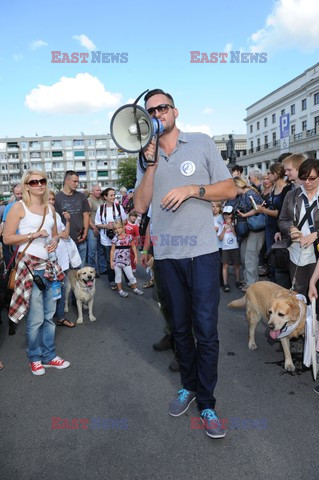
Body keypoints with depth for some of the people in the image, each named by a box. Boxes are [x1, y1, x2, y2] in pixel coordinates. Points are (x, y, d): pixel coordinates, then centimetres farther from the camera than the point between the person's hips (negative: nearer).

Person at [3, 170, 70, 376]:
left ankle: (49, 355, 25)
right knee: (36, 318, 1)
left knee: (49, 315, 11)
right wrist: (33, 235, -17)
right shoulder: (19, 207, -5)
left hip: (49, 265, 6)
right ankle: (35, 358, 21)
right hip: (30, 267, -6)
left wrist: (55, 241, 1)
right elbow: (7, 238, -8)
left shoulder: (50, 208, 12)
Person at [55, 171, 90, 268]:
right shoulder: (57, 197, -4)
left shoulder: (81, 196, 7)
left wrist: (85, 233, -1)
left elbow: (86, 215, 9)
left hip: (81, 239, 3)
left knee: (81, 267, 12)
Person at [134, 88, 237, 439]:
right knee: (180, 327, 14)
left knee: (206, 329, -2)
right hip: (166, 254, 4)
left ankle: (206, 404, 14)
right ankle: (189, 386, 34)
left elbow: (229, 189, 0)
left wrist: (192, 189, -13)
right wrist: (150, 165, -8)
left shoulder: (202, 144, 3)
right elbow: (140, 205, 1)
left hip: (202, 252, -3)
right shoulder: (147, 157, 11)